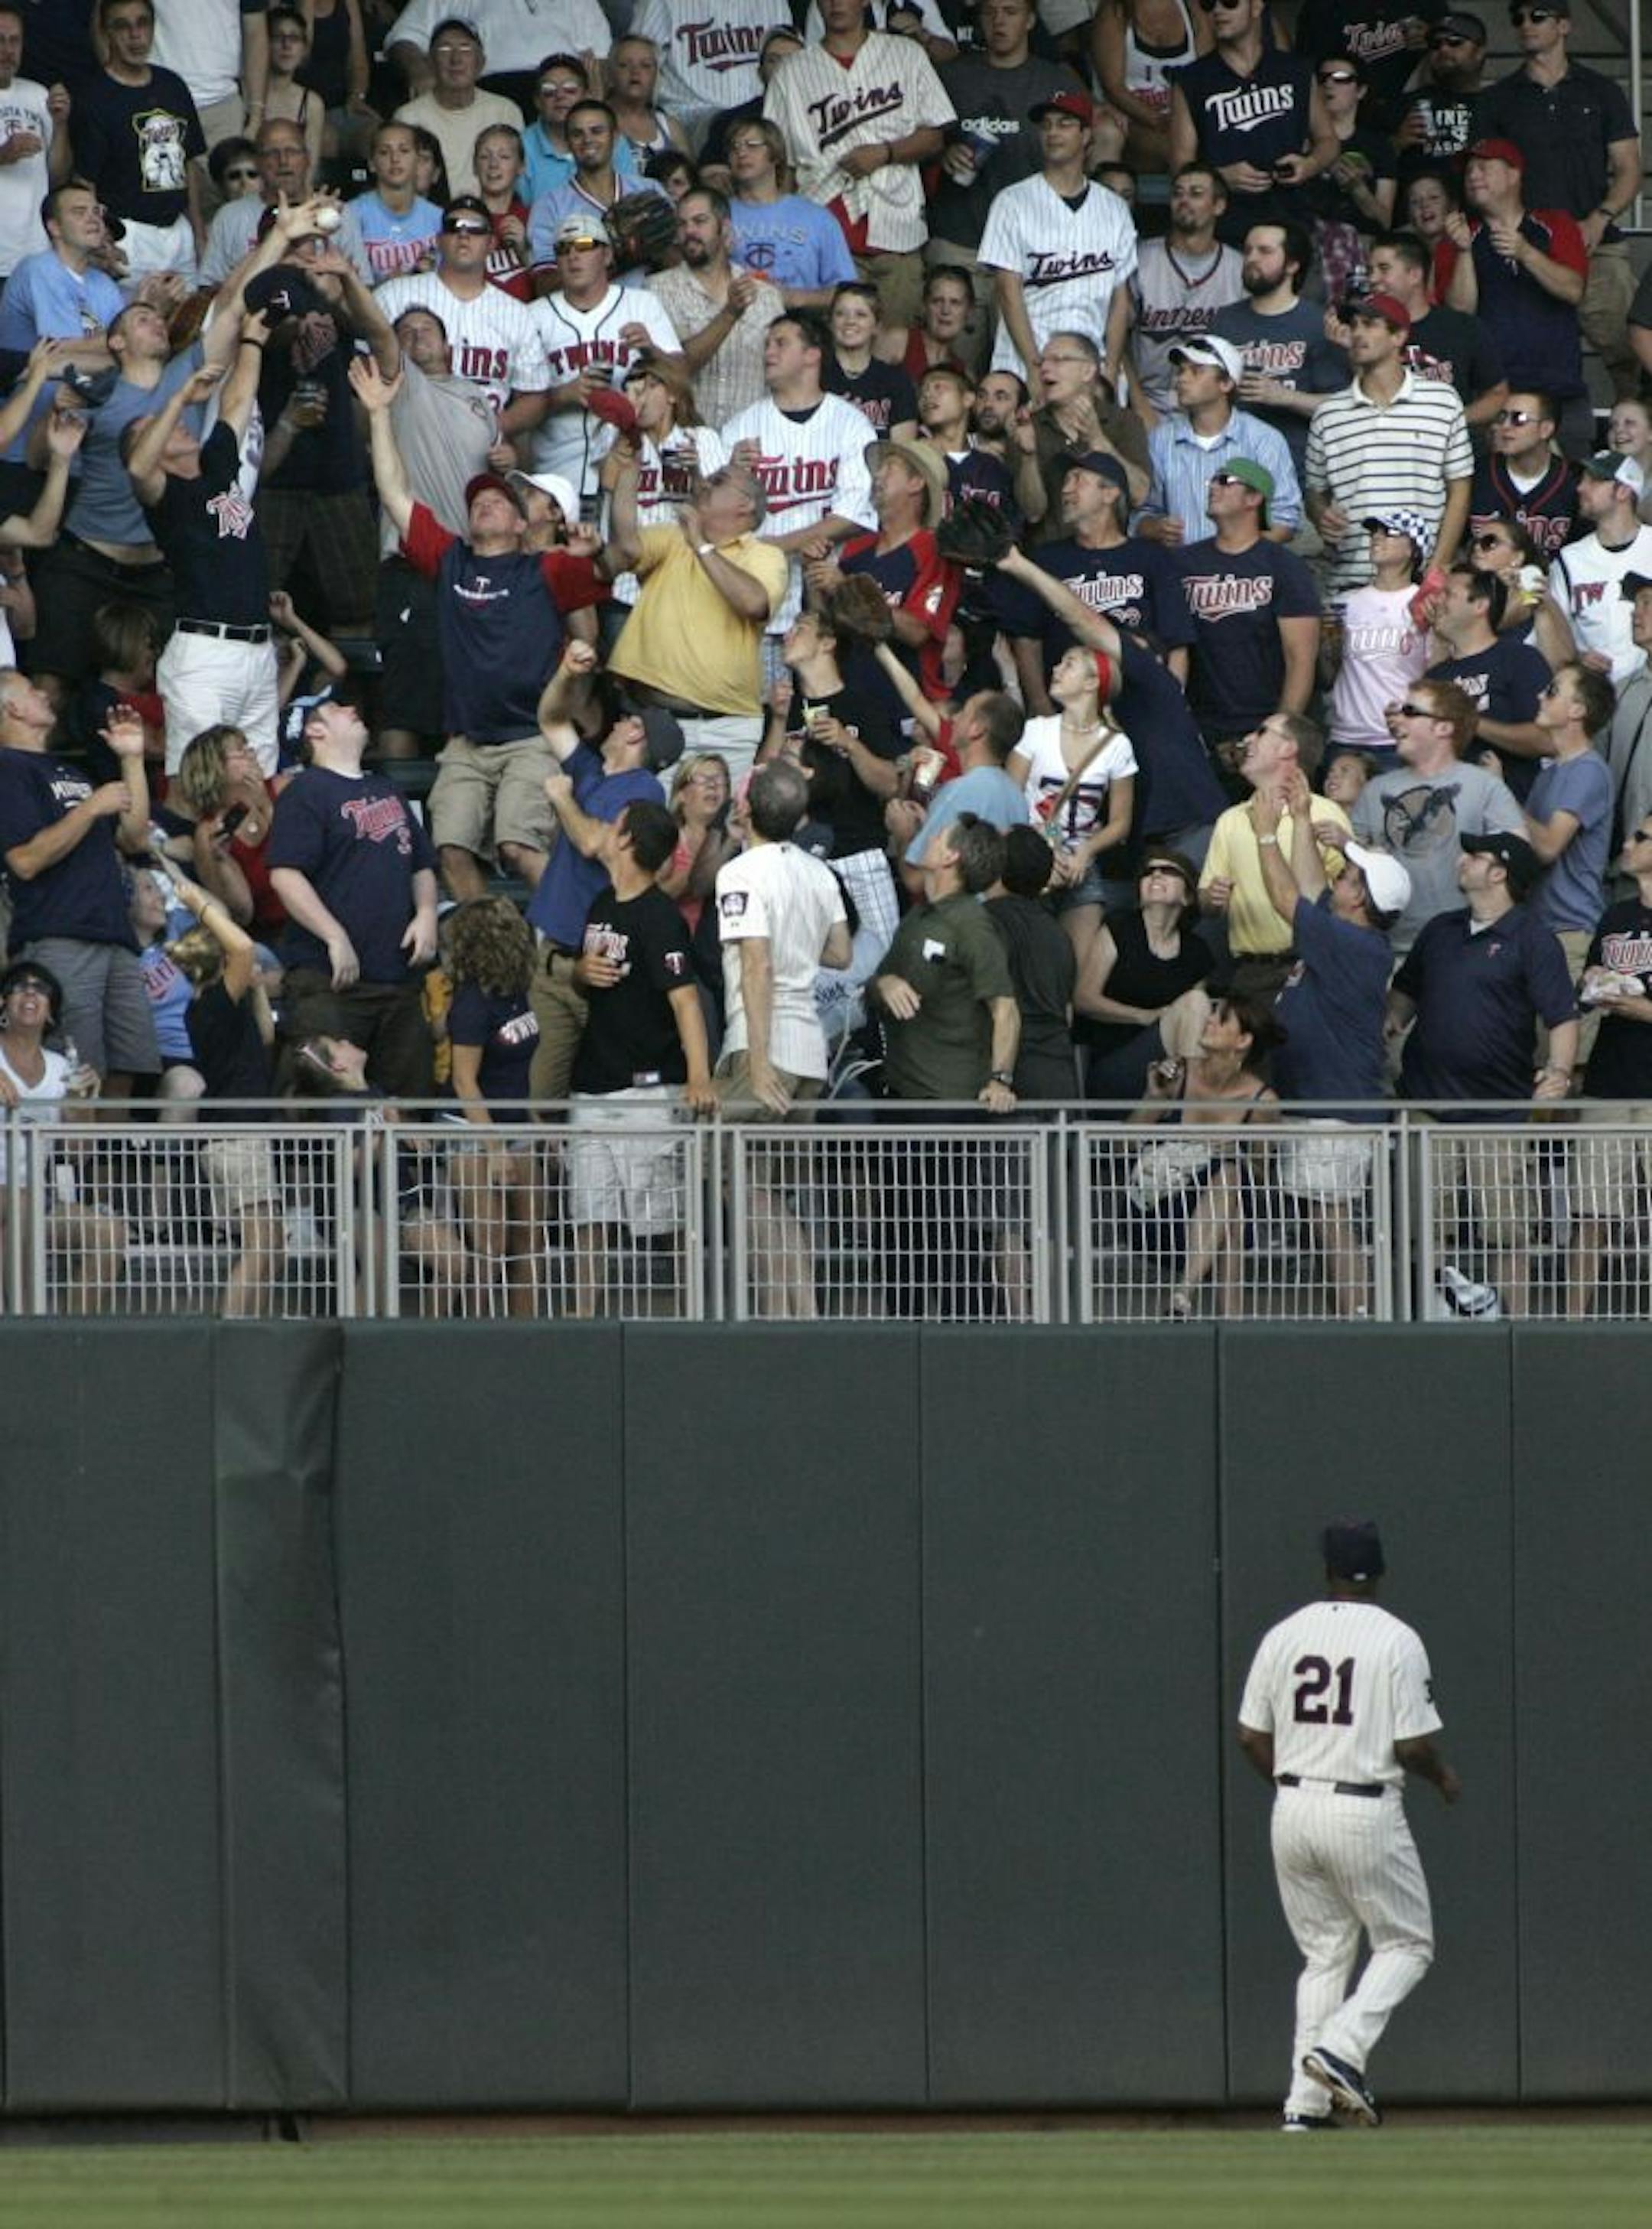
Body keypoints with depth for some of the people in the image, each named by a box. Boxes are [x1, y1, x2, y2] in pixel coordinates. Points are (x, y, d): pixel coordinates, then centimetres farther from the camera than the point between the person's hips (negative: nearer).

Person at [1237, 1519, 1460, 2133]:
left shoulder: (1283, 1636, 4)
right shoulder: (1397, 1641, -9)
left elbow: (1252, 1737, 6)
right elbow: (1413, 1746, -12)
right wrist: (1443, 1777, 9)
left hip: (1293, 1812, 5)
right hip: (1365, 1815, -5)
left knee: (1323, 1955, 15)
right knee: (1407, 1945, 11)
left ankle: (1306, 2103, 8)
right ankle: (1342, 2048, -12)